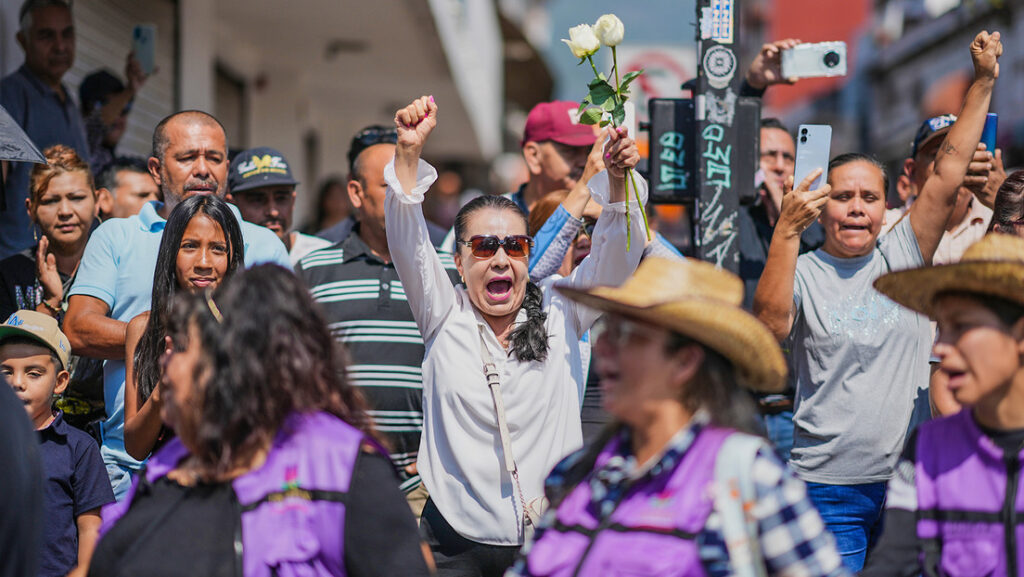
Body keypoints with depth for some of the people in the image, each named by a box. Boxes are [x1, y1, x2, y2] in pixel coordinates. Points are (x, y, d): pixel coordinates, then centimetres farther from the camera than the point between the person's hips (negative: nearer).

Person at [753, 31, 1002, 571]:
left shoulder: (904, 256, 8)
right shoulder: (804, 272, -2)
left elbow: (947, 174, 3)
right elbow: (770, 324, -23)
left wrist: (983, 82, -1)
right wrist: (787, 231, -29)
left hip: (908, 481, 3)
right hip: (828, 486, -3)